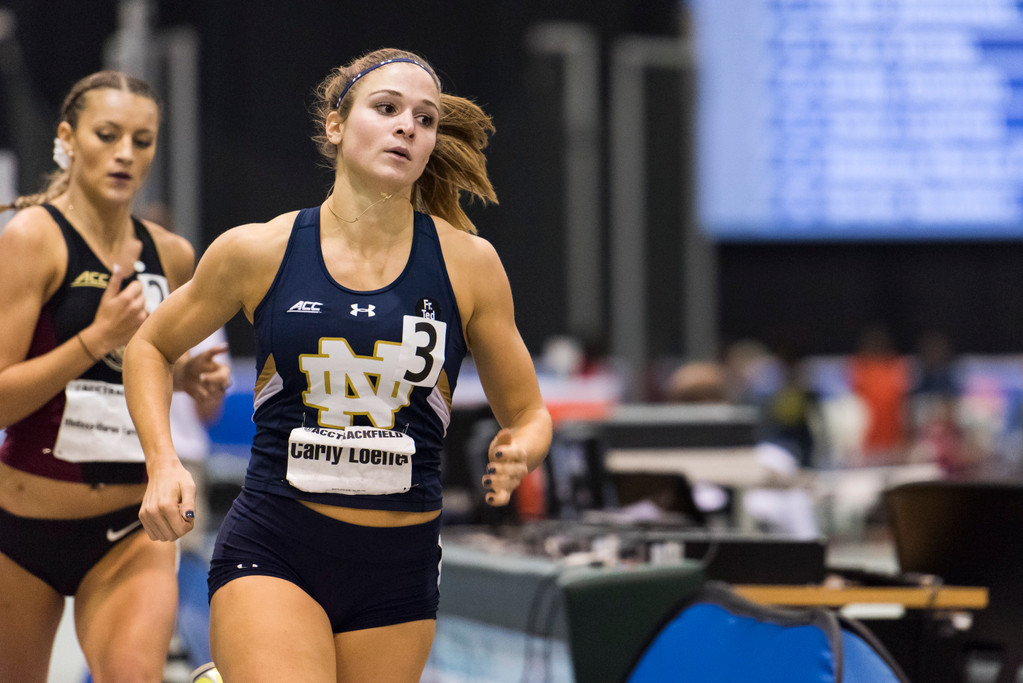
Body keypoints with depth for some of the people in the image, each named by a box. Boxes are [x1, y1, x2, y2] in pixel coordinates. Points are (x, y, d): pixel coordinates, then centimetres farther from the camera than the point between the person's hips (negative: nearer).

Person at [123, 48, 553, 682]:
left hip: (400, 571, 2)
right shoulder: (259, 251, -1)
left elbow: (529, 413, 10)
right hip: (270, 552, -2)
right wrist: (162, 462, 0)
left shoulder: (468, 263, 1)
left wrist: (518, 453, -12)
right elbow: (150, 348, 15)